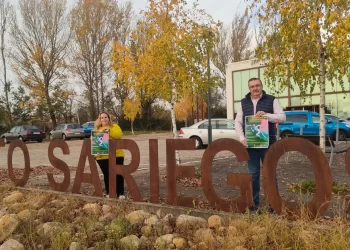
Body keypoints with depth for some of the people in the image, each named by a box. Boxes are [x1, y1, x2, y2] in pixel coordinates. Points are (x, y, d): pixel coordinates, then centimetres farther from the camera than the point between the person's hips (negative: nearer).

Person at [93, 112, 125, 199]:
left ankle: (120, 193, 8)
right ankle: (109, 193, 18)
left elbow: (119, 134, -13)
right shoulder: (97, 129, 10)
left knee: (119, 174, -1)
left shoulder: (114, 126, 6)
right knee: (107, 175, 5)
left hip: (116, 155, -1)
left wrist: (109, 130, -22)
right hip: (102, 157, 1)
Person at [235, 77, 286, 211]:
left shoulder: (271, 100, 2)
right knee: (253, 174, 8)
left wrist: (266, 115, -21)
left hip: (267, 143, -2)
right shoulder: (244, 102, 10)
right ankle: (254, 202, 18)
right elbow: (238, 122, 8)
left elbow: (282, 117, -4)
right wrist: (242, 138, -7)